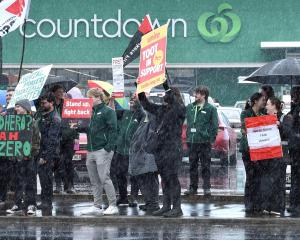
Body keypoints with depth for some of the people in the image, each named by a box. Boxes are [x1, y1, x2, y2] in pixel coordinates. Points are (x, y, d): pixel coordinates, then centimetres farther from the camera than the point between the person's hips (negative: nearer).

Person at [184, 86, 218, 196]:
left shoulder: (211, 108, -2)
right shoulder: (190, 107, 12)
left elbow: (214, 125, -2)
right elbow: (188, 122, 20)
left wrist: (212, 139, -6)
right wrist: (188, 136, 12)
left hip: (204, 142, -5)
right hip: (192, 141, 5)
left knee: (205, 166, -2)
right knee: (192, 166, 8)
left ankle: (207, 187, 2)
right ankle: (193, 187, 15)